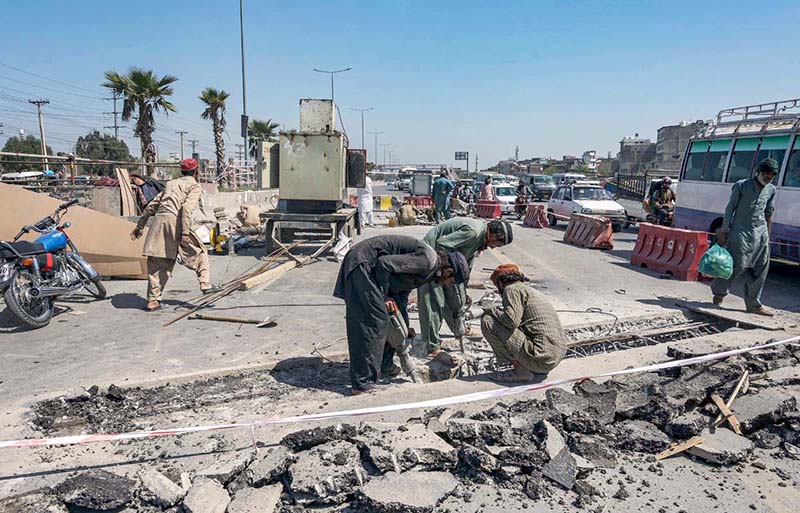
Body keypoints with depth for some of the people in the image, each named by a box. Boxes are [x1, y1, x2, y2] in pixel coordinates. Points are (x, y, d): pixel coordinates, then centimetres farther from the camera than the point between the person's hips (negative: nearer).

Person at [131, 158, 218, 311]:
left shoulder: (171, 183, 27)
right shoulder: (194, 185, 7)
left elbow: (152, 205, 25)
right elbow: (187, 208, -11)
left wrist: (140, 226, 30)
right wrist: (185, 233, -19)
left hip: (158, 221, 6)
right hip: (174, 221, -6)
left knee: (156, 264, 8)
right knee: (199, 252, 12)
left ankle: (152, 301, 11)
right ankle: (205, 284, 6)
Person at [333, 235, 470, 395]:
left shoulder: (428, 269, 15)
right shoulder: (428, 260, -17)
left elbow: (402, 293, 24)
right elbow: (384, 263, -23)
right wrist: (384, 297, -13)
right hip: (362, 263, -11)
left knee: (388, 320, 17)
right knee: (376, 322, -12)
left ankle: (385, 367, 31)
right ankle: (363, 383, -9)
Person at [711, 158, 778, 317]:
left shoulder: (771, 190, 12)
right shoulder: (741, 186, -3)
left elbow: (768, 214, 18)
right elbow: (730, 208, -3)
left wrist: (767, 235, 17)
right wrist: (724, 231, -7)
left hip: (760, 233, 6)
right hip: (741, 232, -5)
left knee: (760, 268, 3)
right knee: (738, 265, -9)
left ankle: (754, 304, 12)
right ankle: (719, 291, 15)